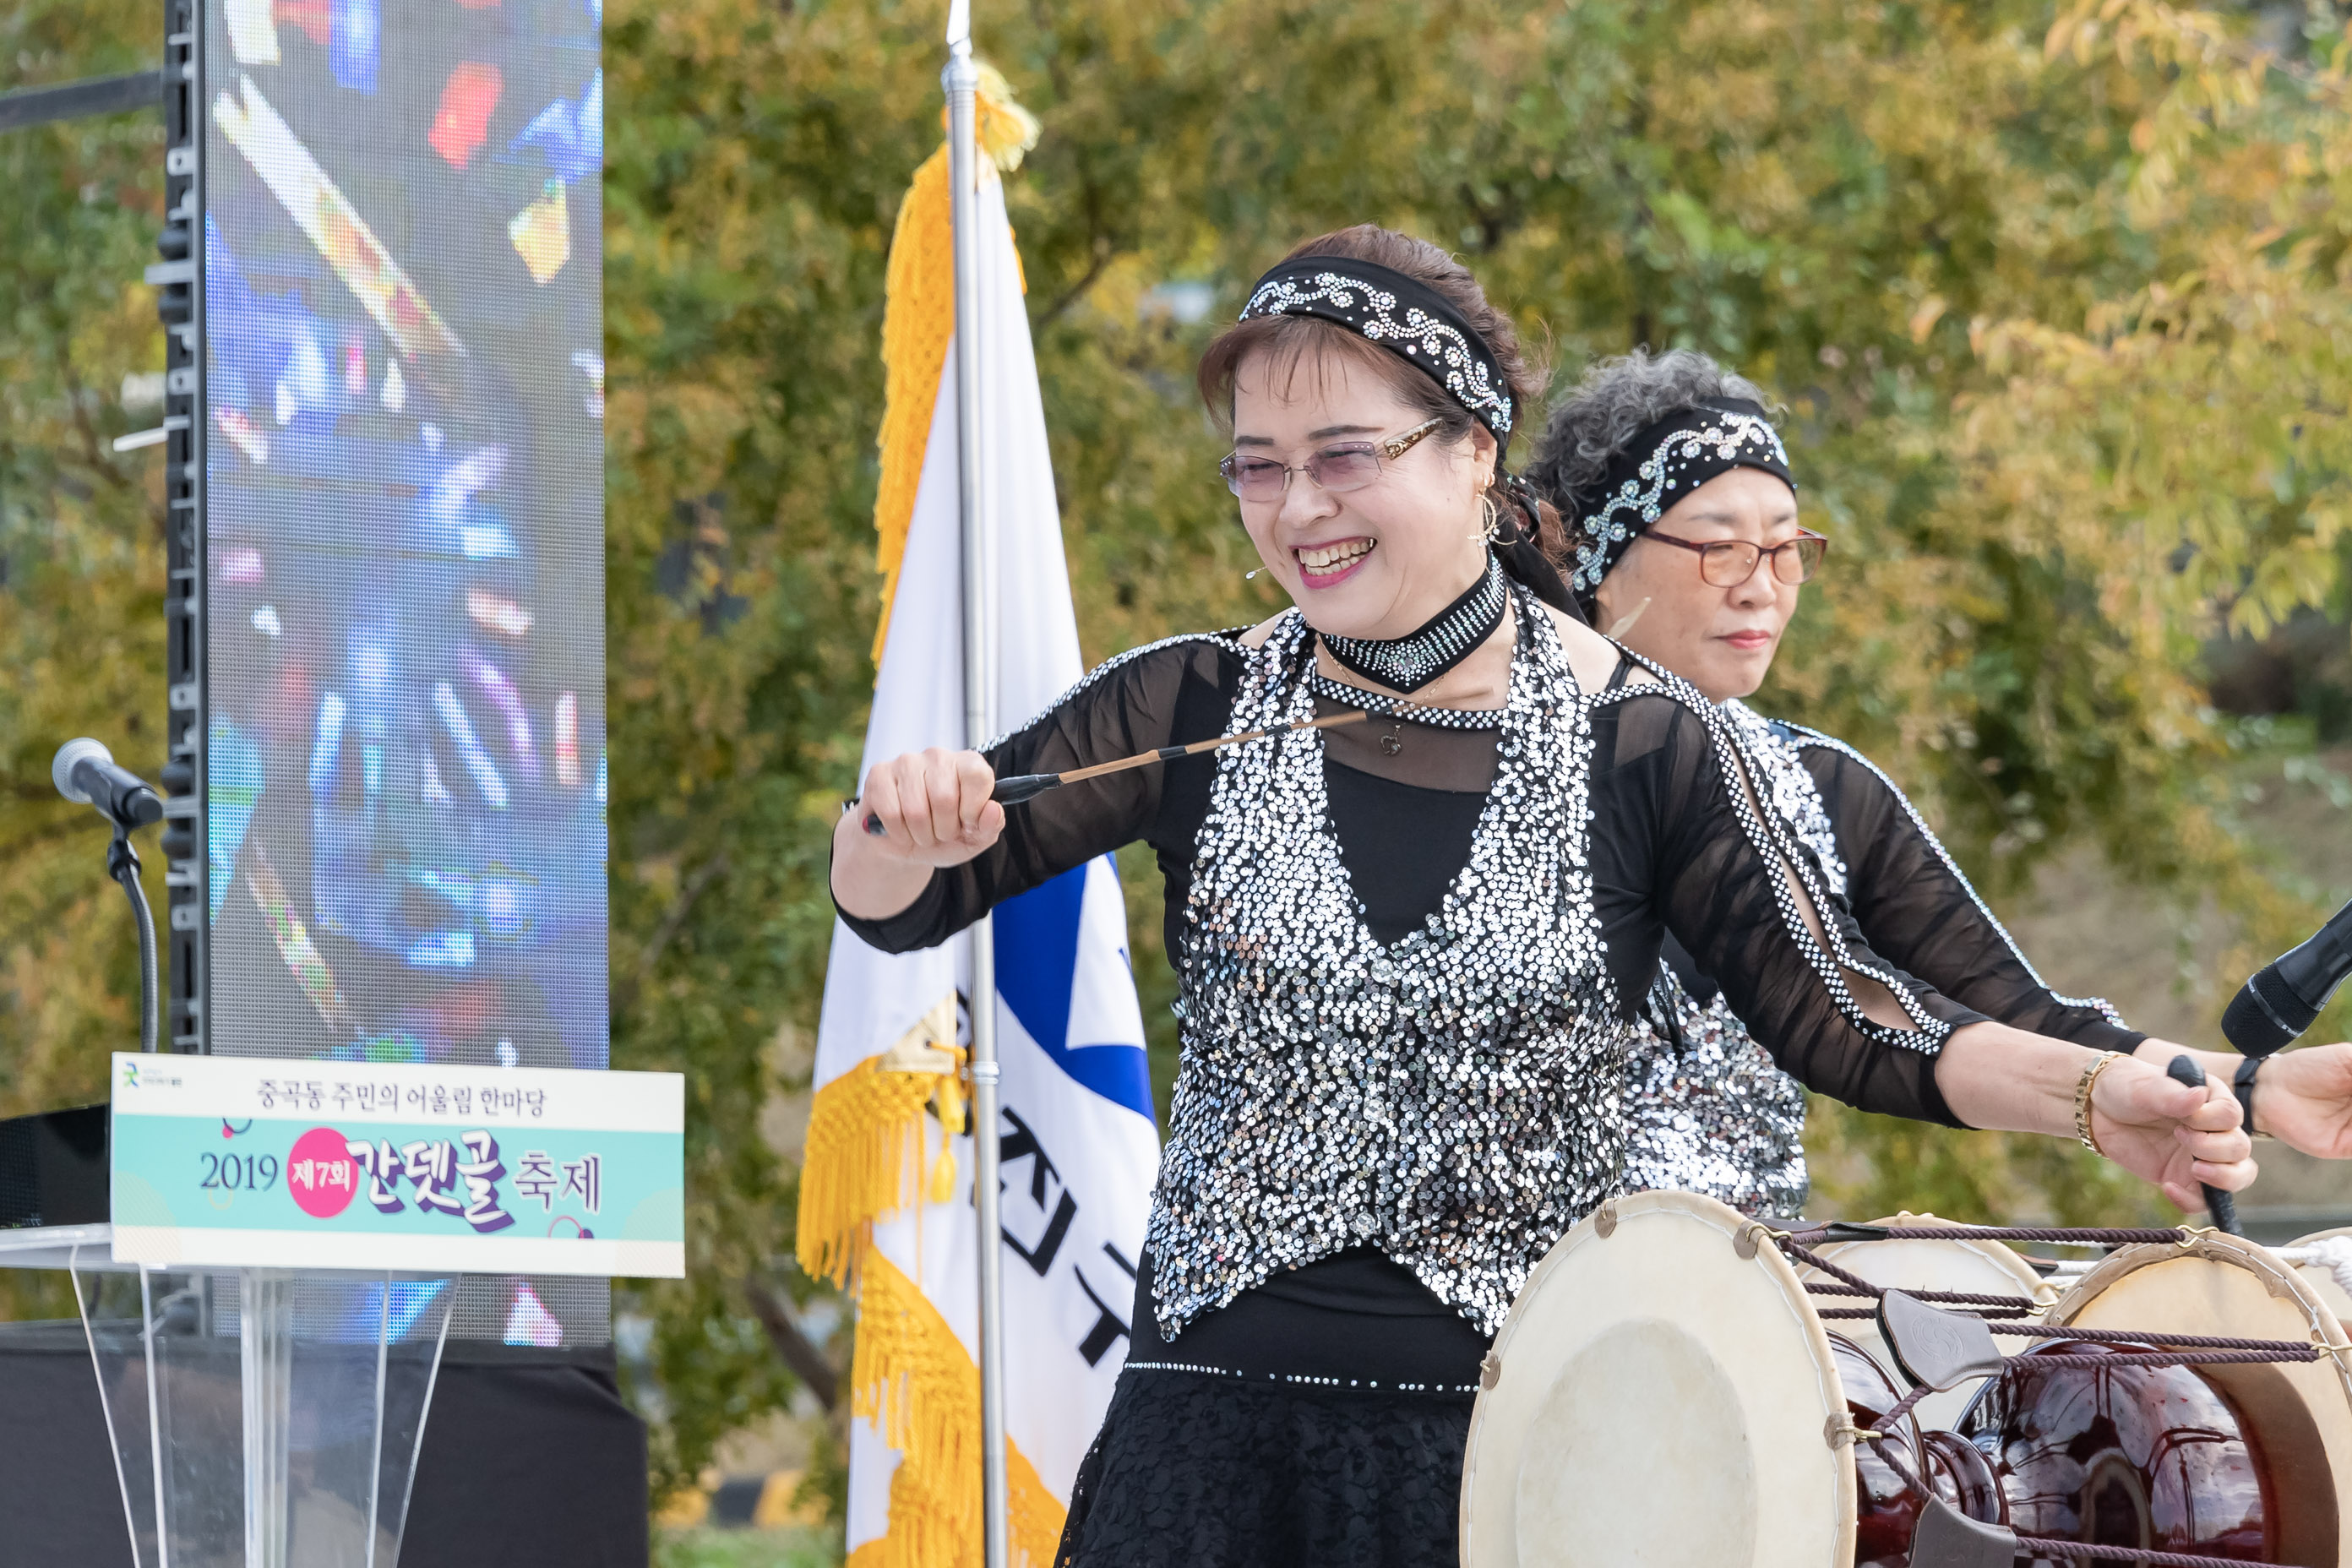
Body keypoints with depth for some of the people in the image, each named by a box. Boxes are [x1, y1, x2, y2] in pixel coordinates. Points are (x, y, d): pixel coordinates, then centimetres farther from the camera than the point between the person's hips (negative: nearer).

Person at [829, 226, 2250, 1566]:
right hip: (1224, 1421, 2)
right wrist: (905, 830, -20)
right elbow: (897, 909, 4)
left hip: (1519, 1435, -2)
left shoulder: (1637, 742, -3)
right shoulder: (1199, 710, 2)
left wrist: (2090, 1093, -18)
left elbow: (1836, 1019, -2)